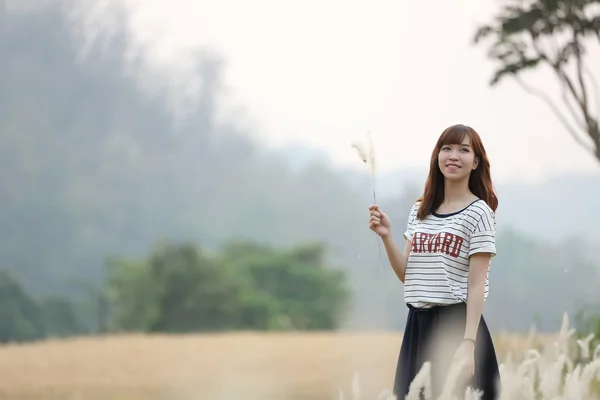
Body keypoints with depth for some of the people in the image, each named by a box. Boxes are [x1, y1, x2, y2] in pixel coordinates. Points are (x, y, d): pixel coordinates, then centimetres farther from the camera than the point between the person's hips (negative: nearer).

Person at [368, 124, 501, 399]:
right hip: (418, 325, 5)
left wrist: (468, 344, -16)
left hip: (456, 323, -5)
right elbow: (407, 275, 12)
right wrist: (386, 236, -3)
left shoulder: (478, 212, -4)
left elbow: (477, 285, -8)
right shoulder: (420, 211, 12)